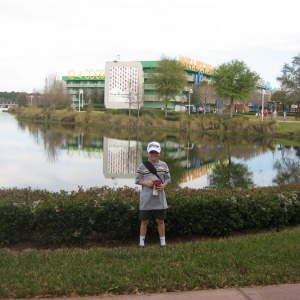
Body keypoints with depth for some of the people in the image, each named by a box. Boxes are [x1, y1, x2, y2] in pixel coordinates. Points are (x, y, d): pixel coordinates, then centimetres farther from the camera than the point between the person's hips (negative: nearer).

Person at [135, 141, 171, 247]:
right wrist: (146, 183, -16)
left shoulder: (164, 165, 4)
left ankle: (163, 242, 19)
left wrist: (163, 185, -12)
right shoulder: (142, 166, -1)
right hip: (146, 199, -1)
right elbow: (137, 180, 2)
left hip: (160, 199, 1)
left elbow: (168, 179, 8)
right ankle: (141, 242, 17)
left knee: (160, 221, 10)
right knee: (144, 221, 8)